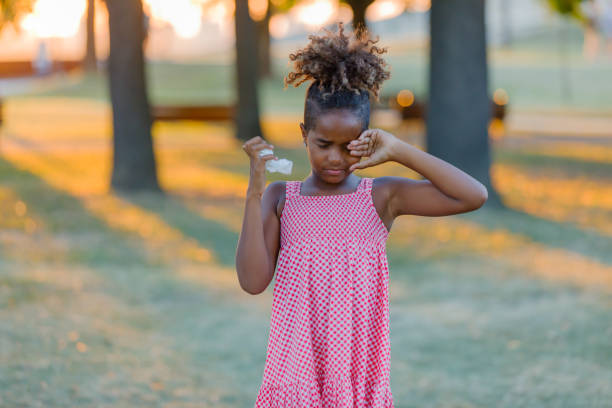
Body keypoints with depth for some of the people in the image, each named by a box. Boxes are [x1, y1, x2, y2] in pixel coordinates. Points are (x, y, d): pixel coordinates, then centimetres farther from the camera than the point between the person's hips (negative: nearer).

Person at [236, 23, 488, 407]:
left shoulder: (382, 197, 1)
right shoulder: (280, 199, 3)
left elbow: (474, 196, -9)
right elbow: (253, 281, -8)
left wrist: (398, 151, -12)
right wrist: (255, 193, -13)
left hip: (362, 377, 0)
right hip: (295, 374, 0)